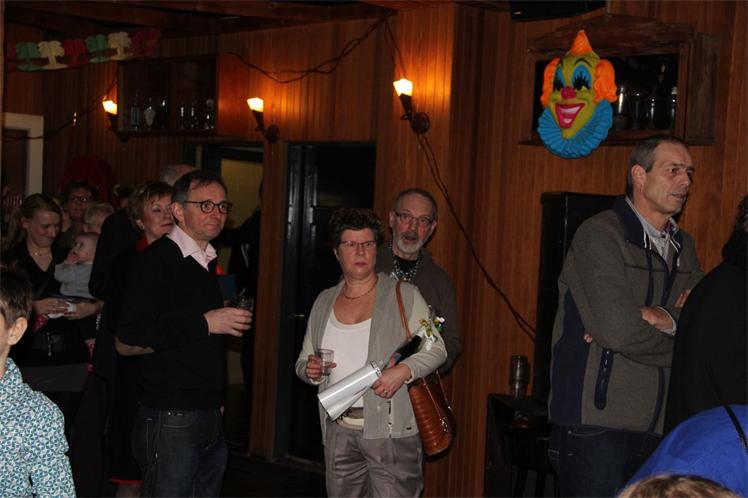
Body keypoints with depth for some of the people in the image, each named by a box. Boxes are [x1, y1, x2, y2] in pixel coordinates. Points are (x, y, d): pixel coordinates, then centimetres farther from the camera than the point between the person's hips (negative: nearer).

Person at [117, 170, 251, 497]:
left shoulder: (211, 262, 17)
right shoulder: (158, 259, -10)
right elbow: (130, 334, -22)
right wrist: (204, 323, -21)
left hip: (211, 417, 8)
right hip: (170, 418, -8)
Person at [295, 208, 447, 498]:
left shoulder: (404, 295, 0)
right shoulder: (324, 302, 13)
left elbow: (436, 349, -1)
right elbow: (303, 361, 19)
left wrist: (404, 371, -19)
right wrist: (309, 370, -5)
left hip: (392, 430, -4)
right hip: (339, 432, 4)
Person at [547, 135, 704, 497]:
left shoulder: (683, 246, 15)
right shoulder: (600, 234, -10)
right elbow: (617, 329, -21)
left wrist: (664, 317, -15)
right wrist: (678, 325, -5)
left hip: (659, 428, 7)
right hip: (597, 425, -7)